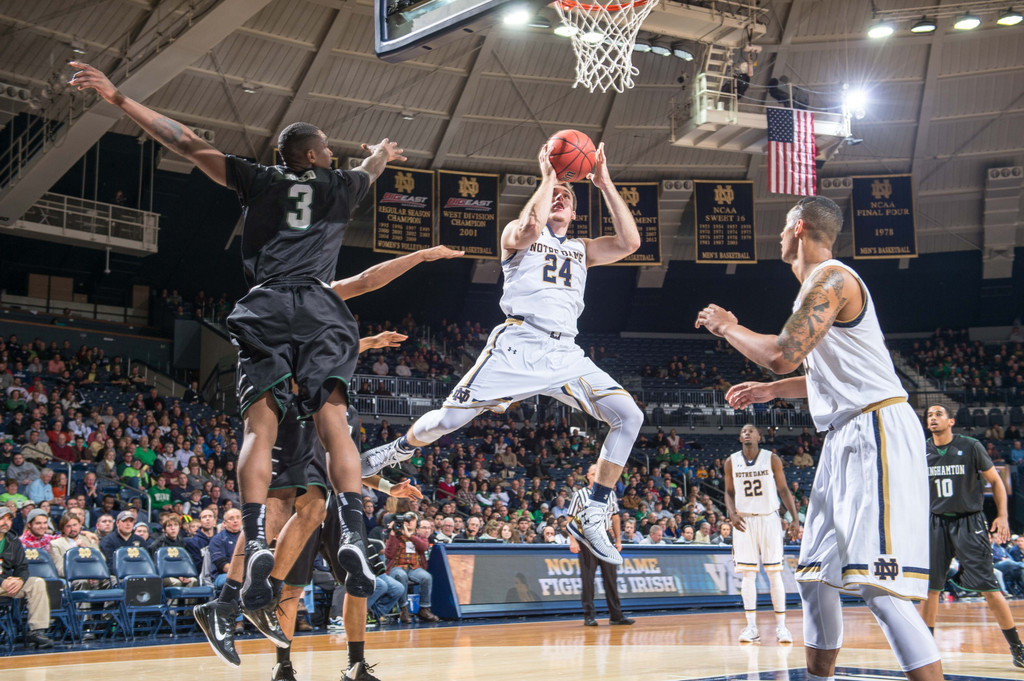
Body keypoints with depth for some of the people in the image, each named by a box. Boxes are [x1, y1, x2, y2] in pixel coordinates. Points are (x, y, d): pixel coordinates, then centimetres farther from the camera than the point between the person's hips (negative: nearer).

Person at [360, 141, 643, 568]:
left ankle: (591, 519, -7)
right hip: (517, 344, -4)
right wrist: (547, 177, -4)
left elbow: (630, 242, 5)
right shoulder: (517, 234, 12)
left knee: (628, 417, -13)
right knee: (449, 419, -6)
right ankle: (397, 450, 28)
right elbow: (530, 228, -15)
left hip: (565, 353, 4)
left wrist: (604, 184, 7)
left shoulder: (582, 250, 24)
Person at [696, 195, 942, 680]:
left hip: (878, 432, -11)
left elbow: (782, 356, -21)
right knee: (816, 576, 15)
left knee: (877, 584, -18)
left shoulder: (830, 279, -11)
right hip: (847, 438, 11)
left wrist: (727, 328, -5)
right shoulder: (820, 284, 21)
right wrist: (772, 391, 25)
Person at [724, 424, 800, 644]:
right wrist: (732, 514, -10)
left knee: (774, 573, 0)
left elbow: (783, 490, 1)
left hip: (769, 519, -1)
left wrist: (795, 517, -9)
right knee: (748, 574, 0)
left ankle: (781, 626, 6)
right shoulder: (731, 462, 2)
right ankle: (751, 626, 4)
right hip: (744, 521, 1)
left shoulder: (772, 459, -3)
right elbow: (729, 492, 9)